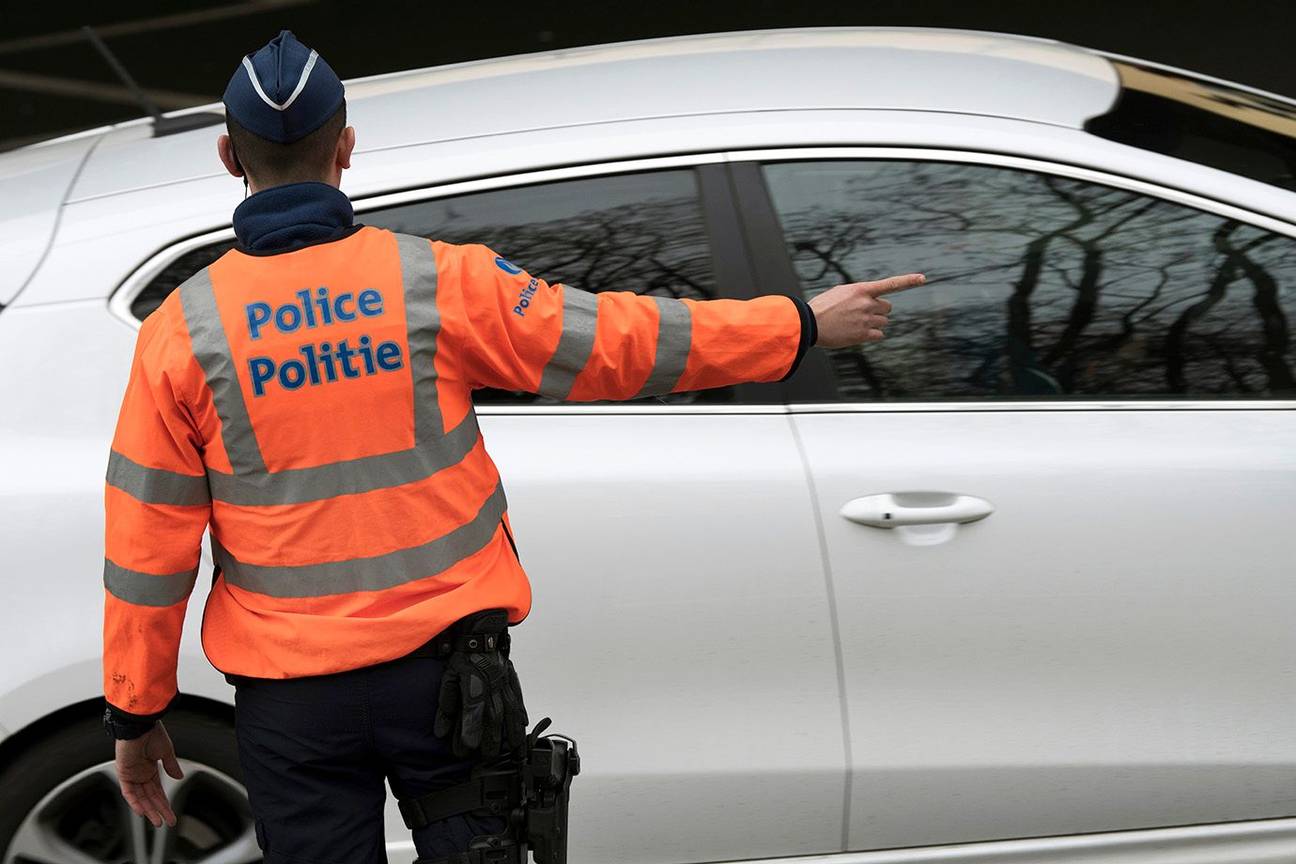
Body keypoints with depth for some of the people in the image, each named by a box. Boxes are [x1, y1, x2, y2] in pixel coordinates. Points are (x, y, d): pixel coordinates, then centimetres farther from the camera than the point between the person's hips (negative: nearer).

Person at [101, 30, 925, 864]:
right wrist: (803, 323, 9)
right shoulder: (437, 282, -8)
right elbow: (617, 340, -2)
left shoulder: (183, 333, -6)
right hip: (443, 669, 0)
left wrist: (136, 712, 8)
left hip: (293, 701, 0)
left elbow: (148, 546, -3)